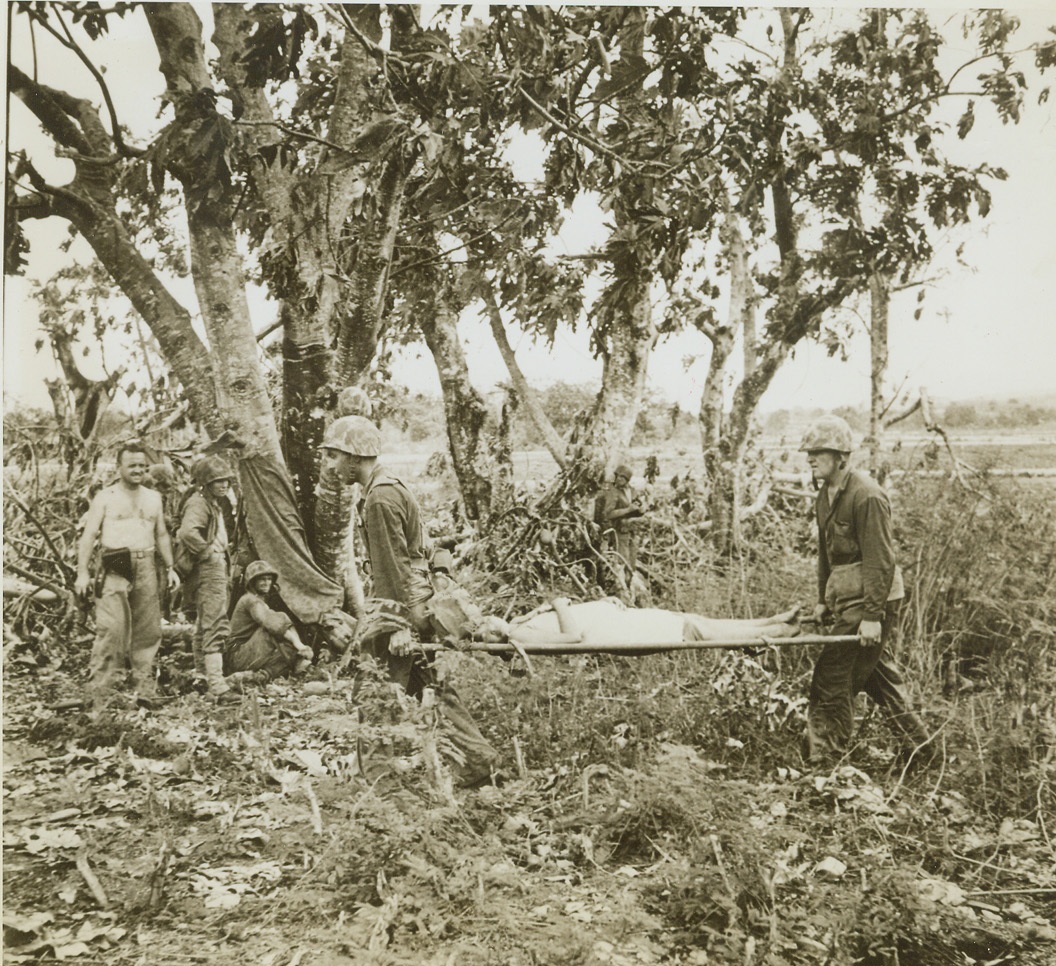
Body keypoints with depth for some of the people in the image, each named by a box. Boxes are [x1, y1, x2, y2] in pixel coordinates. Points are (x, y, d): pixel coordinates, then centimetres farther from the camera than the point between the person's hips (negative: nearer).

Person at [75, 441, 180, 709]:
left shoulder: (153, 498, 16)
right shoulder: (105, 497, 2)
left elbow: (162, 535, 22)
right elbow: (89, 535, -2)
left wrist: (170, 568, 17)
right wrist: (82, 572, -10)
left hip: (145, 567, 5)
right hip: (114, 568, -5)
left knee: (148, 630, 5)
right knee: (111, 628, -12)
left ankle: (145, 690, 14)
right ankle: (99, 692, -8)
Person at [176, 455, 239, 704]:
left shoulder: (213, 504, 17)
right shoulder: (198, 504, -15)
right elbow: (187, 532, -35)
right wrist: (207, 552, -24)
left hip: (216, 569, 11)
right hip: (209, 571, -11)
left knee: (204, 625, 21)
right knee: (215, 627, -16)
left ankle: (201, 676, 35)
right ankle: (218, 687, -20)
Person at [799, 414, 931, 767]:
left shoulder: (866, 495, -18)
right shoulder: (827, 494, 11)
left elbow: (881, 561, -21)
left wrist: (872, 616, -23)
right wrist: (824, 600, 18)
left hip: (871, 599, -10)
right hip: (846, 598, 10)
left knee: (831, 680, -9)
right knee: (877, 673, 19)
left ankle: (823, 761, -1)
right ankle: (918, 744, 33)